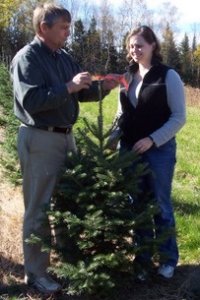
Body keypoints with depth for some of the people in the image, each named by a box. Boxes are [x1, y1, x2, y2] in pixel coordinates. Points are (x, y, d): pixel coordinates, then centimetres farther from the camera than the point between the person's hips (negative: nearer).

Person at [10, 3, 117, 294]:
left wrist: (101, 87, -6)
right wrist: (69, 87, -24)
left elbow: (81, 93, 13)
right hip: (40, 140, -8)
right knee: (39, 208, 1)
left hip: (66, 136, 8)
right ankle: (36, 272, 15)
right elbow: (30, 100, -24)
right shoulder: (27, 58, -12)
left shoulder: (65, 58, 12)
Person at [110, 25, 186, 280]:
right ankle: (142, 259, 25)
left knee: (160, 206, 5)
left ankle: (168, 259, 24)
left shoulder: (168, 76, -7)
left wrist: (152, 140, -17)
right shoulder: (127, 76, 9)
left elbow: (179, 117, -9)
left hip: (159, 150, -4)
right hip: (129, 150, 5)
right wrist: (114, 137, 1)